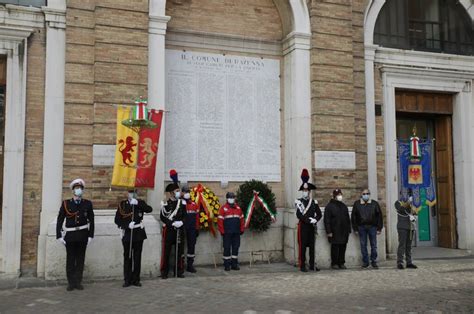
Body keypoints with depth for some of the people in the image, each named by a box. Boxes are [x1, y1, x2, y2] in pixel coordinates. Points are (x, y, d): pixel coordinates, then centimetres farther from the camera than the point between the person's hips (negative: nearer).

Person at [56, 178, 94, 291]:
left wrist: (90, 235, 0)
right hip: (70, 235, -1)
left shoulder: (88, 204, 1)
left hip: (83, 235, 1)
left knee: (80, 259, 7)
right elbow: (59, 220, 0)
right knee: (70, 260, 4)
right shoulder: (66, 204, -1)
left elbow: (91, 221, 4)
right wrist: (59, 236, -5)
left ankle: (78, 282, 17)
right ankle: (71, 283, 14)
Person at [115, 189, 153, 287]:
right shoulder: (122, 204, 4)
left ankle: (136, 279, 14)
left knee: (137, 257, 5)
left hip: (139, 234, 1)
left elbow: (149, 209, -15)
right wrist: (127, 225, -15)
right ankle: (127, 280, 11)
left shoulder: (140, 203, 5)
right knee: (127, 257, 3)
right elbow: (117, 220, 0)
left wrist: (138, 203, -25)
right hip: (127, 234, 0)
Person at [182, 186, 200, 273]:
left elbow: (197, 217, 12)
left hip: (192, 230, 4)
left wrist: (197, 228, 9)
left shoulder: (194, 205, 10)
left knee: (192, 246, 6)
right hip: (182, 229, -4)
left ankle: (190, 265, 15)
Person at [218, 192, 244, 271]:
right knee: (227, 248, -1)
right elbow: (220, 220, -7)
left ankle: (234, 264, 16)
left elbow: (241, 219, 13)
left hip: (236, 233, 4)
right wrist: (222, 231, -11)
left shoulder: (238, 208, 12)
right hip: (227, 233, -4)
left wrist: (241, 229, 7)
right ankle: (227, 265, 6)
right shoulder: (223, 208, -2)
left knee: (236, 248, 7)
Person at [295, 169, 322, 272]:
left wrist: (315, 220, -13)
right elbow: (299, 215, -13)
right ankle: (302, 266, 5)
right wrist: (310, 220, -19)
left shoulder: (314, 202, 10)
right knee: (302, 246, -1)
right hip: (303, 226, -4)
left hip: (312, 227, 4)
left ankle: (312, 265, 16)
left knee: (312, 246, 8)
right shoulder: (299, 202, -2)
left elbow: (319, 214, 6)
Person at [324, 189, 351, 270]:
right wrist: (329, 231, -12)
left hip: (344, 232, 5)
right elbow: (327, 220, -7)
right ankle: (334, 263, 8)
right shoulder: (329, 206, -3)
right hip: (335, 232, -5)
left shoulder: (344, 206, 17)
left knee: (343, 248, 6)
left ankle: (341, 263, 15)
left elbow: (348, 219, 21)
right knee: (335, 248, -2)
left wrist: (348, 230, 14)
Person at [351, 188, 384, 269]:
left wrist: (379, 228, 0)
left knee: (373, 245, 3)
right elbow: (353, 217, 7)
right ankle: (365, 262, 12)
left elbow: (379, 216, 5)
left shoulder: (374, 203, 5)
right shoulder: (357, 204, 5)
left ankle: (374, 261, 14)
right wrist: (355, 229, 2)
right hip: (361, 227, 0)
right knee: (363, 245, 4)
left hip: (372, 227, 0)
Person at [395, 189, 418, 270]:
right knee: (402, 245, -10)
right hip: (402, 227, -5)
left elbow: (415, 213, 23)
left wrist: (414, 217, 2)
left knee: (409, 245, 6)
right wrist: (408, 202, -29)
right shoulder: (398, 202, 0)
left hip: (411, 227, 5)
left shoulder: (411, 204, 18)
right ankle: (400, 262, -10)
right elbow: (401, 209, -20)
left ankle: (409, 262, 9)